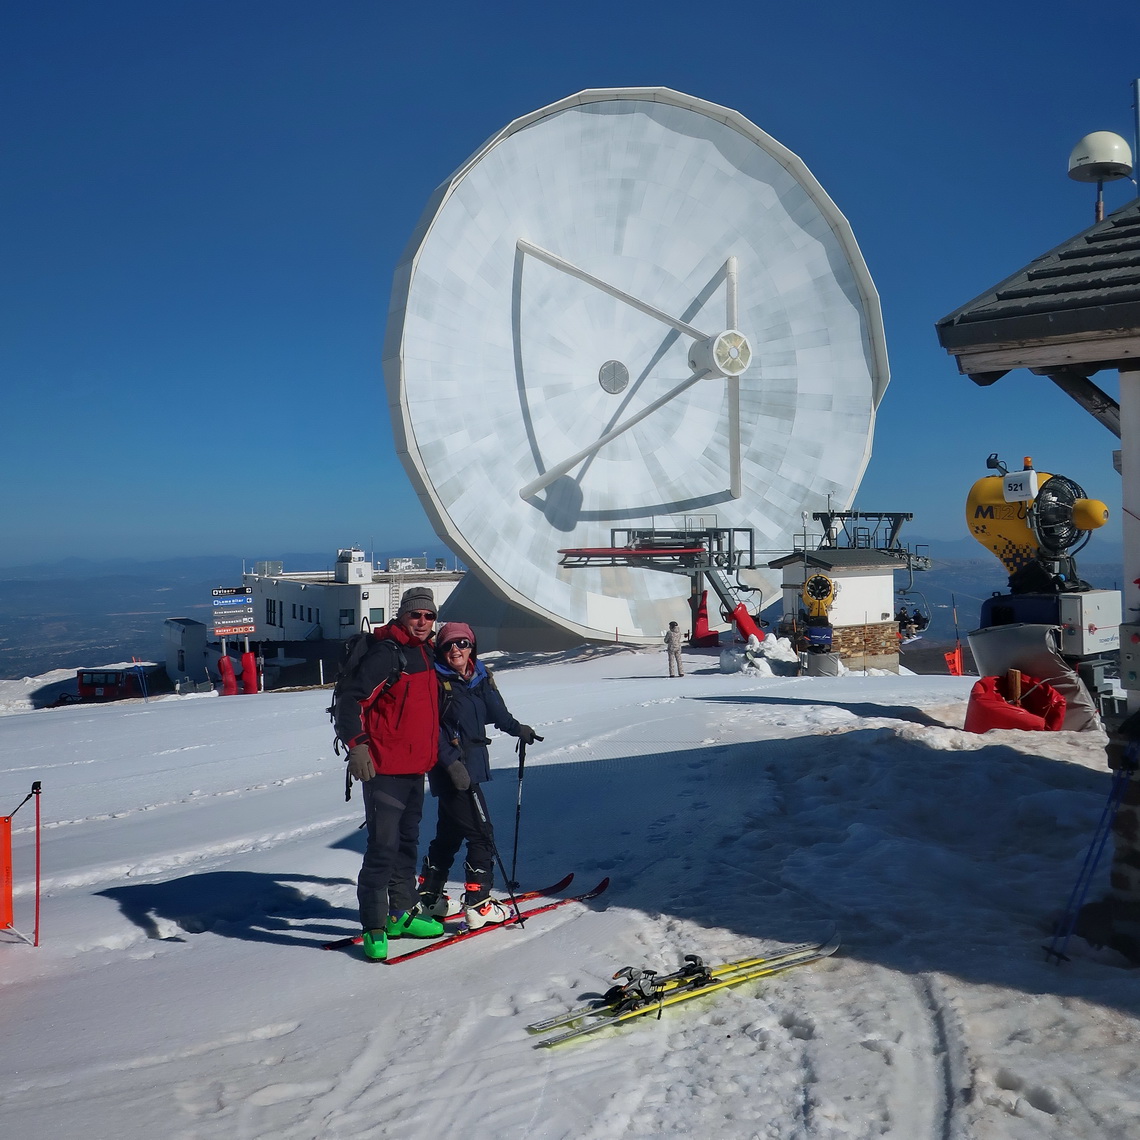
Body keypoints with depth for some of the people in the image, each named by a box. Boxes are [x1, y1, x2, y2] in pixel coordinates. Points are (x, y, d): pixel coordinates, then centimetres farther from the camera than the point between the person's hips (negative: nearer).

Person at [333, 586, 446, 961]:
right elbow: (350, 699, -21)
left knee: (407, 842, 17)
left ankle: (401, 914, 30)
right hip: (384, 767, -9)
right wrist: (357, 745, -31)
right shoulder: (386, 653, -15)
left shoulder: (427, 654, 12)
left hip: (415, 768, 9)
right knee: (383, 846, -7)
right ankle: (374, 927, 3)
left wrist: (442, 754, 29)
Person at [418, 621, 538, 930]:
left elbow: (496, 711, 24)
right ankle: (478, 904, -1)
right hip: (450, 768, -8)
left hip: (472, 764, 8)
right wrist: (451, 762, -22)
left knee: (450, 833, 18)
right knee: (481, 834, -9)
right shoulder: (435, 681, -11)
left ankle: (429, 897, 30)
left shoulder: (481, 678, 8)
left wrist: (517, 728, 16)